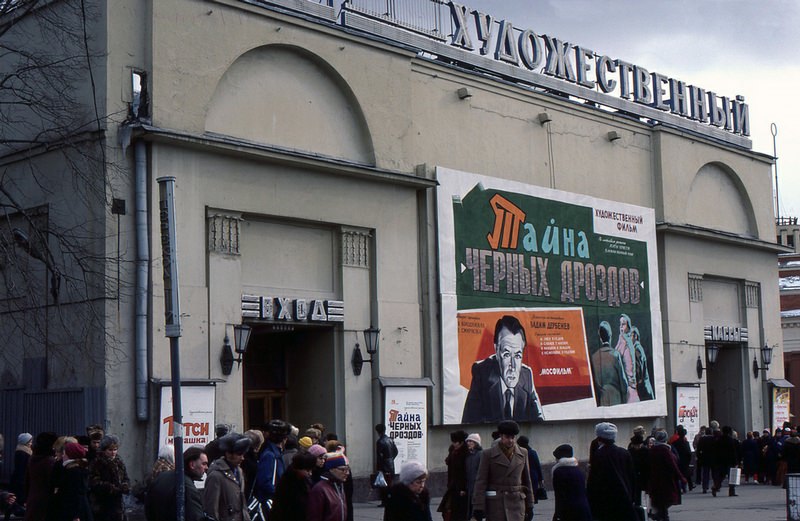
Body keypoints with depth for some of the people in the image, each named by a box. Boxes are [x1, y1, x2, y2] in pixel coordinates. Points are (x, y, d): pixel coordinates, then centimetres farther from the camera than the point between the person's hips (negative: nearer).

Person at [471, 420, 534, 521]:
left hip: (517, 503, 2)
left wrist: (529, 506, 14)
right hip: (495, 504, -2)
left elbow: (527, 481, 15)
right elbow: (480, 482, -3)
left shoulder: (523, 454, 10)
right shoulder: (488, 454, 0)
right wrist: (478, 508, -9)